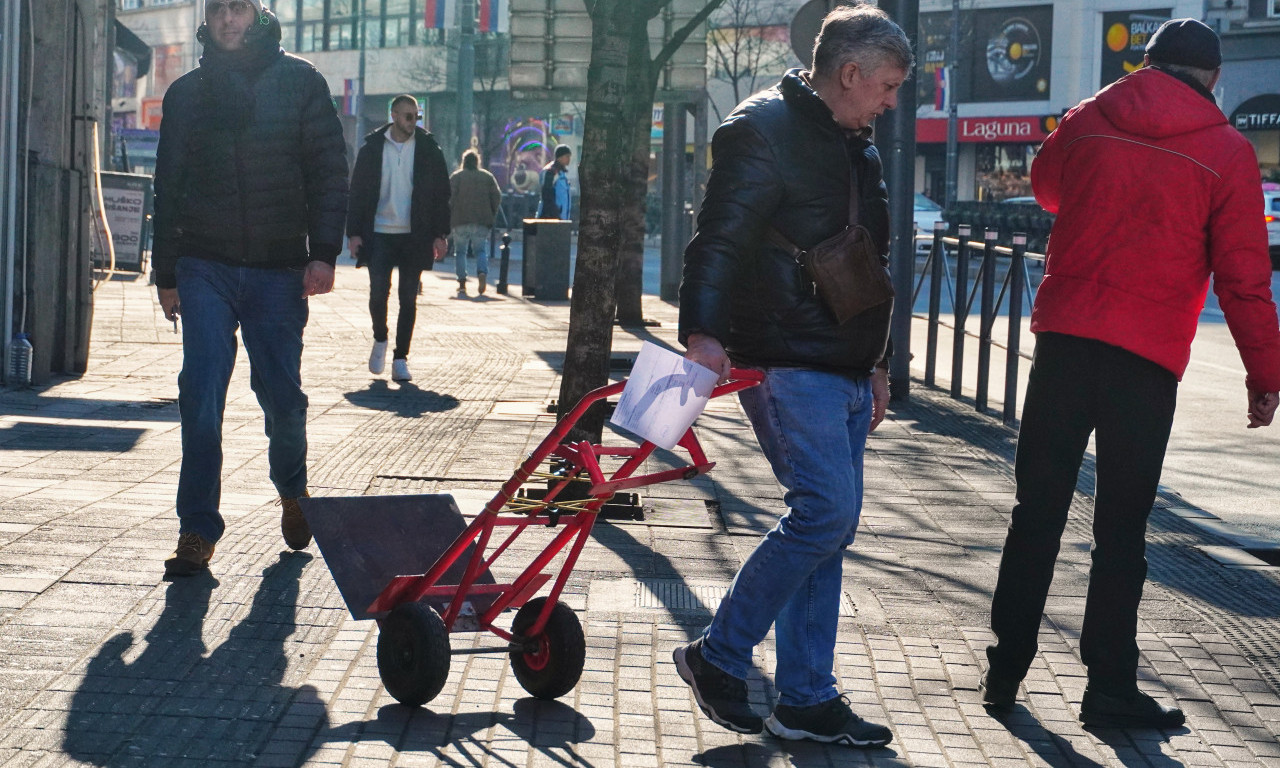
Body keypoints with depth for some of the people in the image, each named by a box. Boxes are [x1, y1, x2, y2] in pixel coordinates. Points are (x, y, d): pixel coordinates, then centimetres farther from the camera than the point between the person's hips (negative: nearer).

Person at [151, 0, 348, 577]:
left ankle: (291, 491, 33)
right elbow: (168, 188, 14)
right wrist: (166, 274, 11)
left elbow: (328, 171, 2)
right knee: (201, 395, -9)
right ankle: (198, 531, -4)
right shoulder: (187, 93, 10)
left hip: (280, 269, -1)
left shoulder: (299, 82, 4)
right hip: (206, 267, 1)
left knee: (281, 394, 4)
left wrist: (323, 253, -9)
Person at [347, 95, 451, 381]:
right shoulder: (372, 148, 3)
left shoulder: (428, 149, 4)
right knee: (378, 292, -7)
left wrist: (439, 234, 0)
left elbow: (441, 193, 6)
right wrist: (354, 232, -2)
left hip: (414, 236, 0)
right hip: (379, 235, 0)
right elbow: (358, 192, 5)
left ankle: (400, 358, 8)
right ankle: (380, 340, 21)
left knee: (408, 298, 1)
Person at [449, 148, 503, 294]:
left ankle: (462, 282, 2)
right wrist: (492, 215, 11)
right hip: (482, 221, 1)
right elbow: (497, 196, 4)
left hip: (460, 221, -1)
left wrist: (449, 216, 2)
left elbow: (450, 197, -6)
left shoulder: (456, 176, 3)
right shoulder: (488, 176, 10)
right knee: (481, 250, 6)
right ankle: (482, 273, -21)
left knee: (460, 251, 8)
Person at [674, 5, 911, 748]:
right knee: (825, 508, -17)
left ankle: (807, 699, 14)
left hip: (843, 370, 9)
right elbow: (720, 237, -19)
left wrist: (877, 364, 27)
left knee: (831, 527, 8)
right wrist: (704, 330, -31)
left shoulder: (857, 148, 20)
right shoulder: (763, 130, -9)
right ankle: (719, 655, -2)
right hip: (787, 365, -9)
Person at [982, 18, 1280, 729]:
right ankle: (1110, 688, 7)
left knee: (1037, 510, 10)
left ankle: (1006, 670, 14)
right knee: (1121, 526, 4)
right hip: (1149, 356, -3)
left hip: (1065, 335, 3)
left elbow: (1046, 187, 27)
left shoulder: (1088, 121, 6)